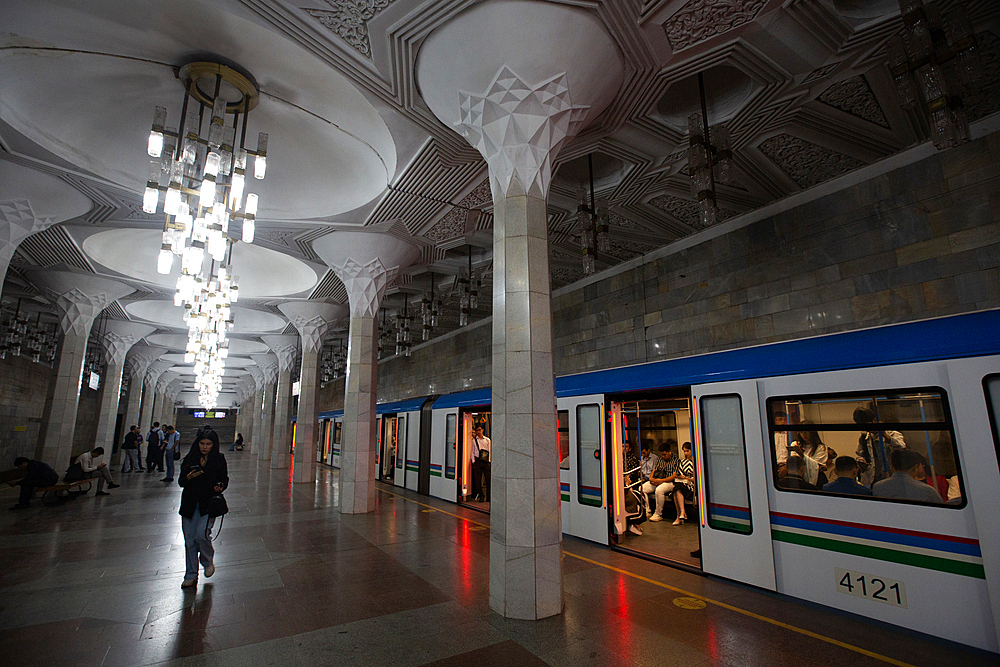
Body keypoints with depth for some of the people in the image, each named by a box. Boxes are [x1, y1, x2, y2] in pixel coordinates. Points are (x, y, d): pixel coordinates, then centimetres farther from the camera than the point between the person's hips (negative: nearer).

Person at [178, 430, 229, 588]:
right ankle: (191, 576, 24)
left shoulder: (219, 459, 1)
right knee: (189, 540, 7)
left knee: (201, 534, -18)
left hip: (209, 503, -3)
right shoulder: (190, 459, 5)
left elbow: (224, 479, 8)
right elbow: (181, 482, 7)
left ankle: (208, 561, 13)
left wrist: (220, 486, -14)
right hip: (190, 504, 3)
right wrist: (189, 477, -15)